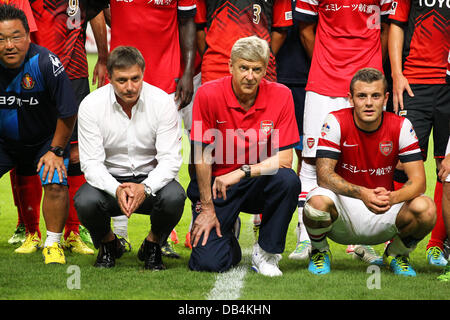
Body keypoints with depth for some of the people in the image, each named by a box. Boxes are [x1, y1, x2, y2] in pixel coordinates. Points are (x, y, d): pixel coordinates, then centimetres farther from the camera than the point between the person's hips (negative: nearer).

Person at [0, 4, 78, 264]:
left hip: (45, 140, -2)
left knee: (56, 184, -23)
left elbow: (68, 113, -13)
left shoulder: (45, 63, -26)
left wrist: (56, 151, -10)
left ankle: (53, 245, -2)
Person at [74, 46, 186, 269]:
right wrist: (116, 189, -35)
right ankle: (108, 244, 4)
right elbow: (91, 163, -14)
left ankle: (153, 244, 1)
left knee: (174, 197, -33)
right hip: (109, 180, 0)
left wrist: (145, 188, -35)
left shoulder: (162, 102, -12)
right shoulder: (91, 105, -12)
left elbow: (170, 159, -15)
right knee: (85, 201, -32)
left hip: (151, 178, 0)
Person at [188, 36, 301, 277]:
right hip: (216, 185, -1)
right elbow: (202, 155, -9)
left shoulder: (281, 96, -9)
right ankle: (227, 237, 20)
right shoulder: (208, 94, -12)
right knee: (208, 262, -19)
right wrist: (207, 207, -11)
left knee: (288, 180, -33)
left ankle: (266, 253, -10)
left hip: (259, 184, 2)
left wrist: (242, 172, -24)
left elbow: (284, 159, -11)